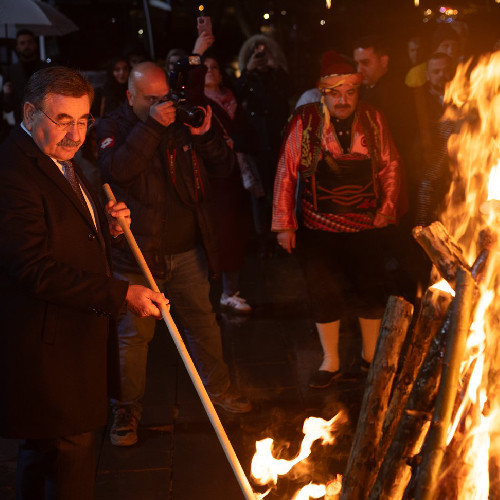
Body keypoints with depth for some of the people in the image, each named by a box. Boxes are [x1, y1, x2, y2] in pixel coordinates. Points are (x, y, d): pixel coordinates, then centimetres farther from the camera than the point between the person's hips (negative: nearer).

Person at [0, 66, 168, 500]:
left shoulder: (62, 162, 12)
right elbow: (36, 268, -26)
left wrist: (106, 227, 1)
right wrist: (122, 294, -25)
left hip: (78, 340, 10)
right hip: (46, 346, -10)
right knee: (70, 454, 1)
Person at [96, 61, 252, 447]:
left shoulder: (183, 123, 8)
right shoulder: (113, 127, -2)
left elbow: (224, 166, 4)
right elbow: (116, 170, -23)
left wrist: (203, 135, -13)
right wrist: (152, 126, -24)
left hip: (188, 249, 4)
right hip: (139, 252, -4)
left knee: (203, 321, 17)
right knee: (134, 333, 2)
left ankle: (218, 387, 36)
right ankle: (127, 409, 18)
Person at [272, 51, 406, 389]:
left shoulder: (373, 119, -4)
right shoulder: (305, 121, -10)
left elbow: (390, 166, 5)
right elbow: (286, 173, -7)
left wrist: (388, 209, -1)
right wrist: (284, 222, -6)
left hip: (365, 226, 1)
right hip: (319, 228, -1)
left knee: (371, 294, 13)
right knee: (324, 295, 10)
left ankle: (372, 358, 35)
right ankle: (331, 363, 30)